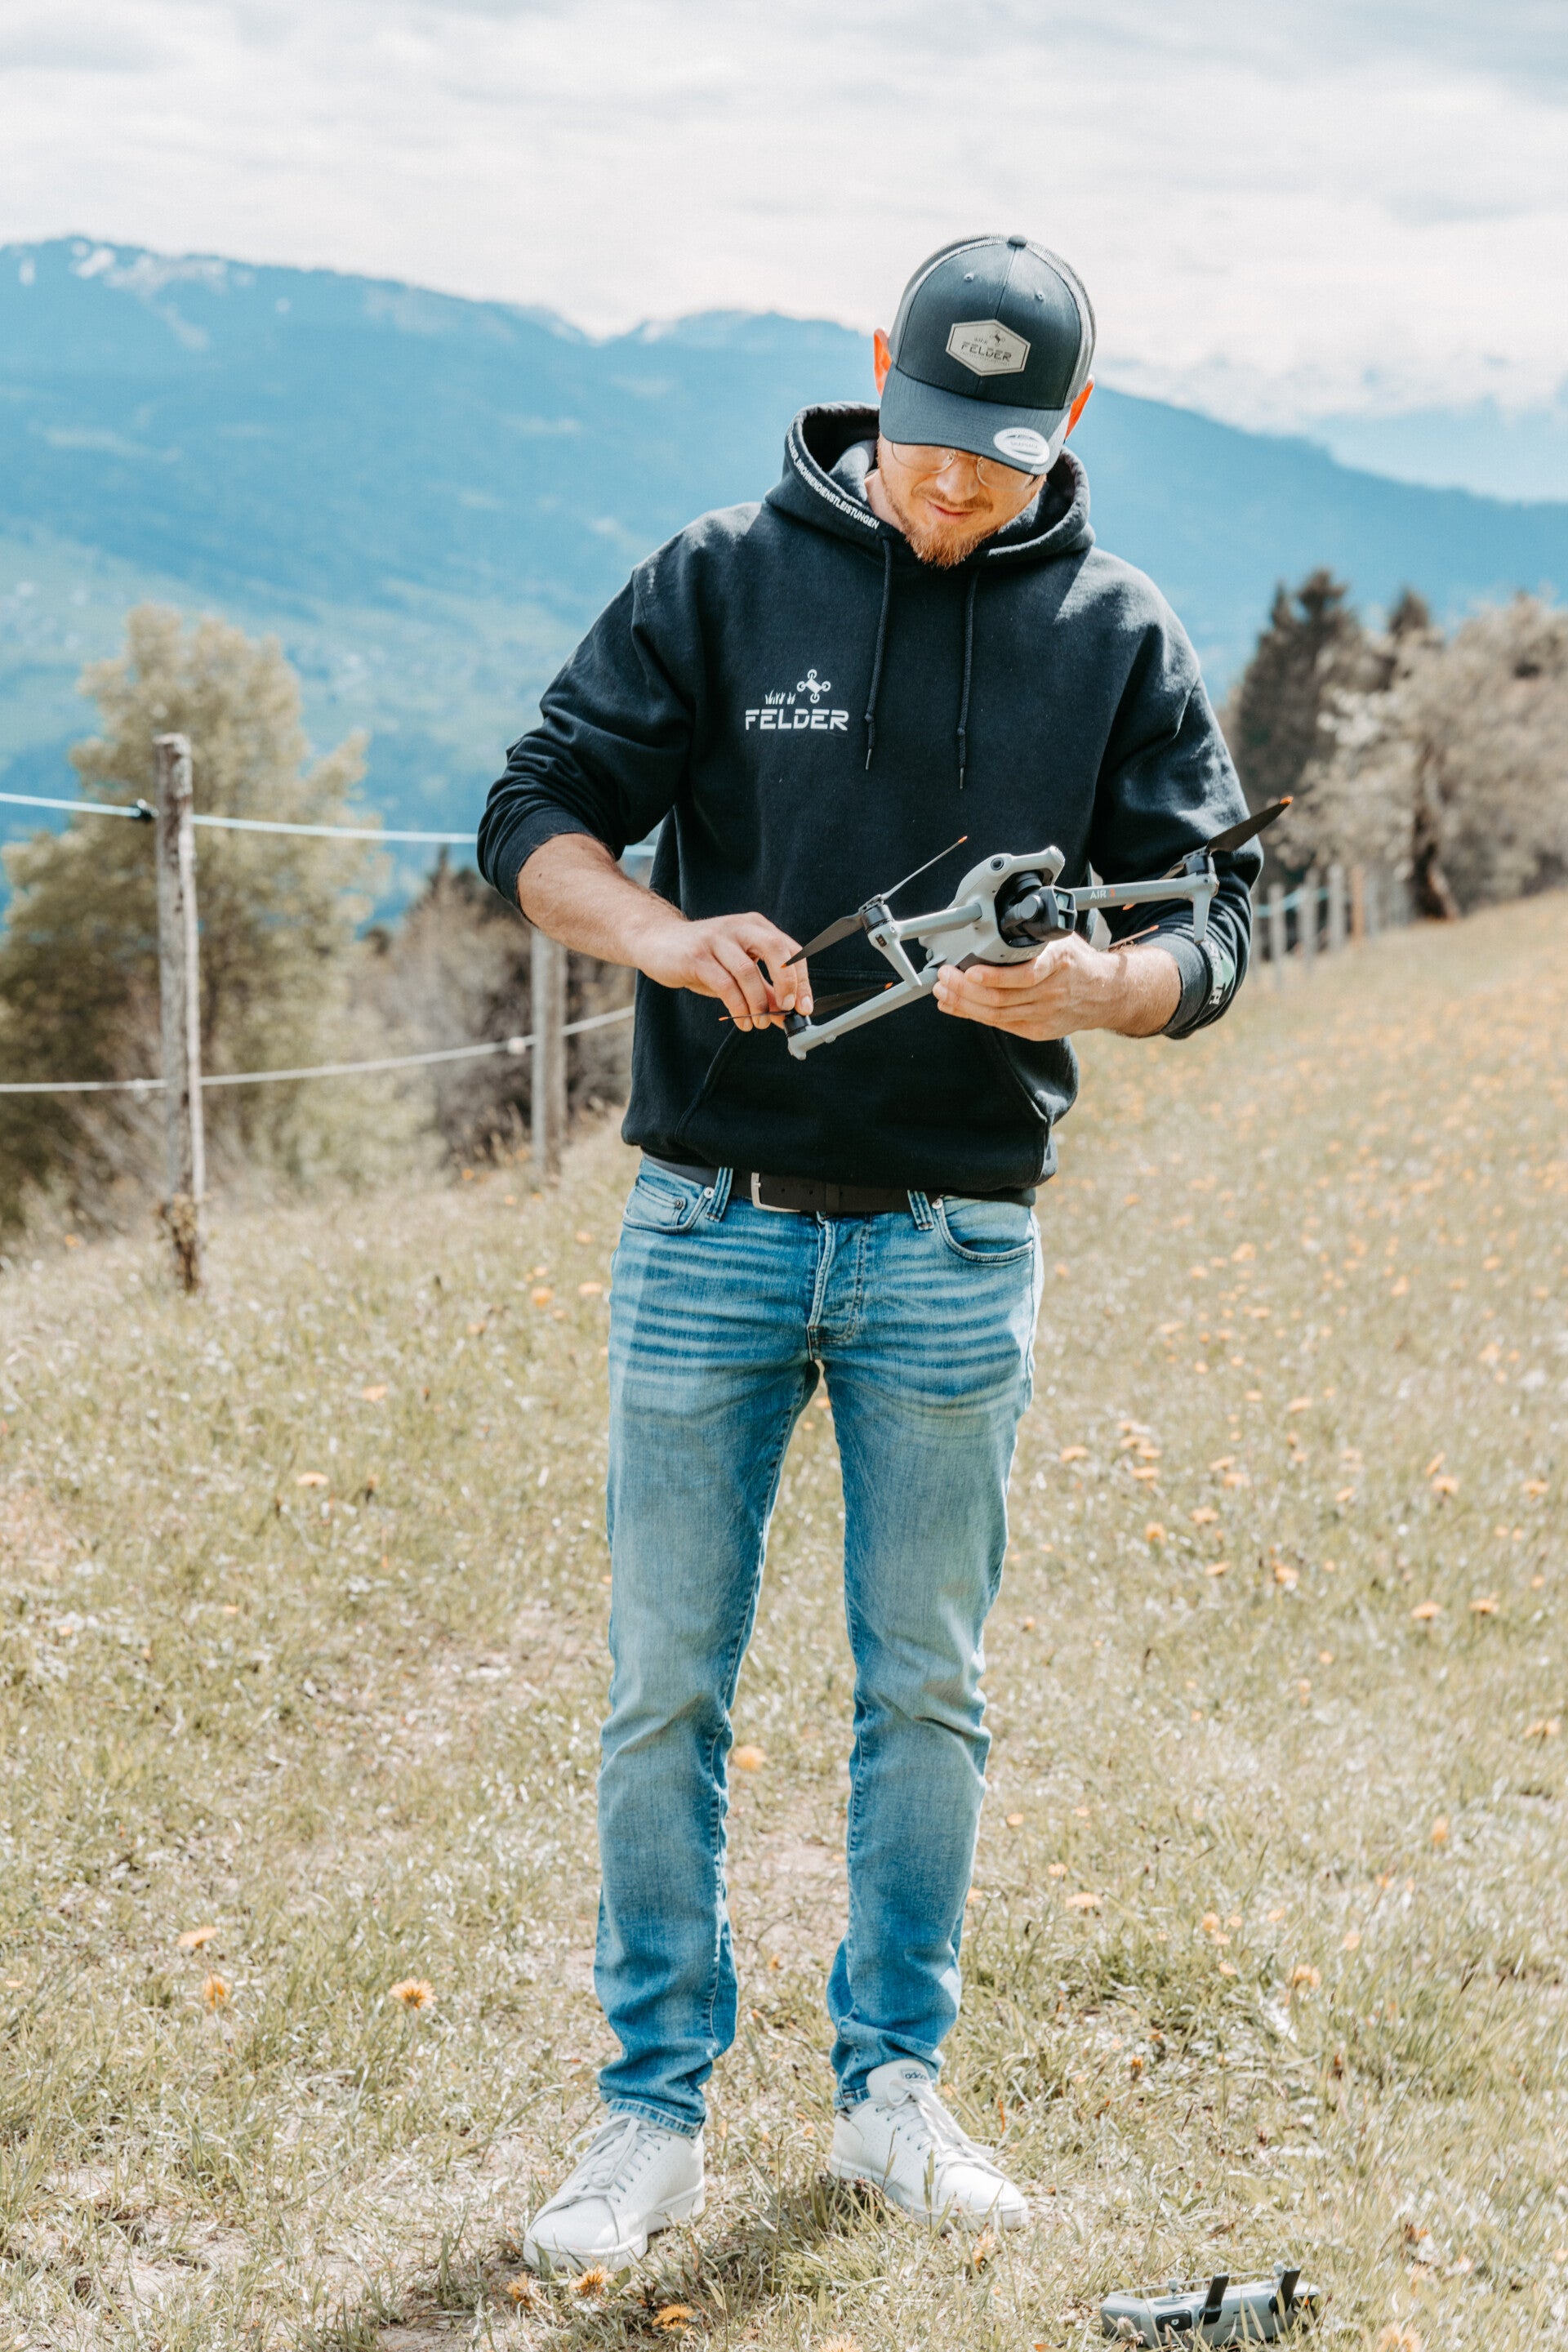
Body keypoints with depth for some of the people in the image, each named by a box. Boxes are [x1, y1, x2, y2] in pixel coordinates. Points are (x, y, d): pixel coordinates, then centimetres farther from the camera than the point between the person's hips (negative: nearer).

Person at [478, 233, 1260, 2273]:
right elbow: (539, 818, 0)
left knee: (928, 1692, 10)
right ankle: (657, 2112, 16)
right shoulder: (724, 579, 1)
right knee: (663, 1691, 3)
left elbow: (1212, 928, 2)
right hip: (711, 1229, -1)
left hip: (956, 1250, 1)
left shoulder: (1118, 637, 3)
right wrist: (666, 936, -21)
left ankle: (893, 2089, 24)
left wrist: (1089, 985, -21)